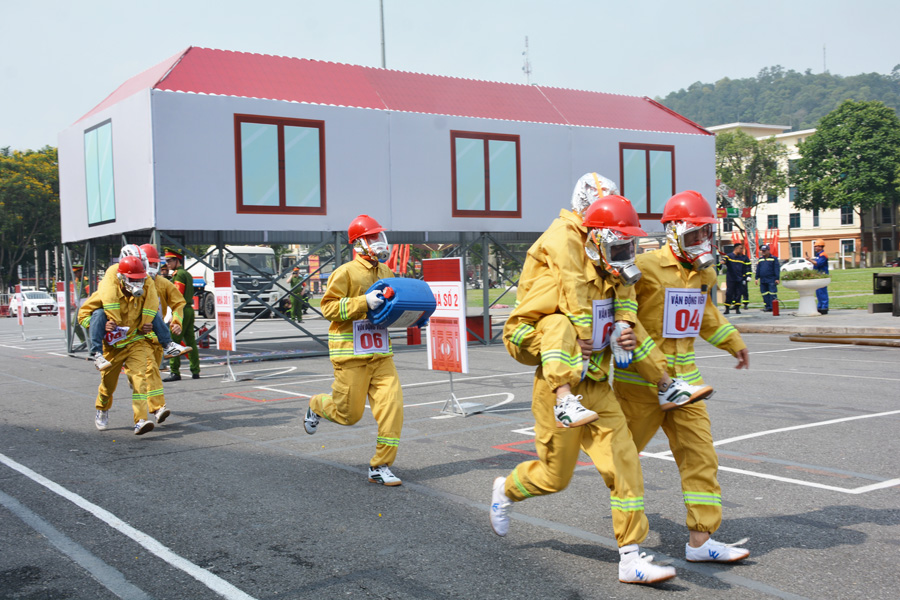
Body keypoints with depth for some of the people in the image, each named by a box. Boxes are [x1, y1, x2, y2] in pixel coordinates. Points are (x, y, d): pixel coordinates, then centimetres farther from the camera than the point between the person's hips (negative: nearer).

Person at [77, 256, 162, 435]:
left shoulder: (143, 295, -5)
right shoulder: (106, 294, -16)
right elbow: (83, 314, -9)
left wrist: (147, 326, -4)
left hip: (136, 342, 1)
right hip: (112, 345, -1)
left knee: (141, 376, -21)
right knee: (108, 383, 14)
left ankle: (141, 420, -26)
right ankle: (102, 410, 47)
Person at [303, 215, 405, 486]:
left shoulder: (386, 272, 13)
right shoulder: (346, 273, -10)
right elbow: (328, 307, -16)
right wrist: (364, 302, -25)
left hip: (381, 353, 6)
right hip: (351, 353, -6)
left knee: (392, 405, -6)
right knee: (349, 413, 3)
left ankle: (380, 466, 4)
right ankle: (316, 406, 38)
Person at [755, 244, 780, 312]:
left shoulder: (774, 258, 0)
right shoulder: (760, 259, 14)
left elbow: (777, 269, -3)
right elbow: (758, 269, 18)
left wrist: (777, 278, -9)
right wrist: (757, 278, 12)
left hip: (771, 280, -6)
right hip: (763, 280, 6)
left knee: (772, 293, -8)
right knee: (765, 294, 6)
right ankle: (767, 307, 12)